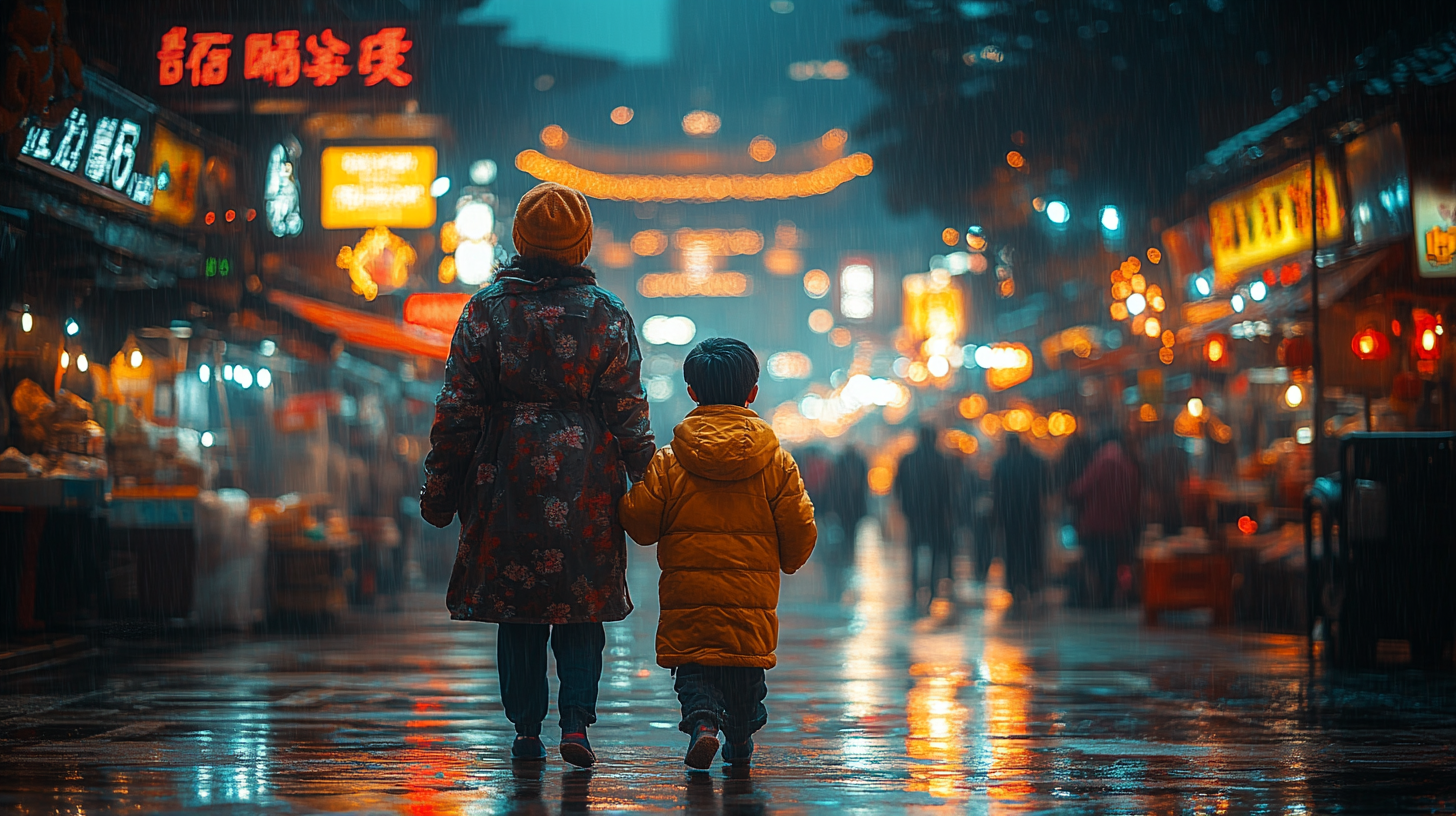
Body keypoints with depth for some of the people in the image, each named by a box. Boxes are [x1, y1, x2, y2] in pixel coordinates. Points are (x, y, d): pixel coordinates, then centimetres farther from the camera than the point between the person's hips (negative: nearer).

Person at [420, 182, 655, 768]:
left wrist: (439, 486, 5)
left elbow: (458, 406, -1)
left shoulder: (487, 308, 0)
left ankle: (527, 731, 8)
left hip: (506, 477, 0)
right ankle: (576, 721, -7)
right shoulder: (607, 313, 1)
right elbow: (627, 411, 1)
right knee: (581, 609, 7)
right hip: (586, 478, 0)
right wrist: (646, 479, 8)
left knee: (517, 611, 9)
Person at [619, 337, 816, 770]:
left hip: (687, 594, -1)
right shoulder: (777, 463, -1)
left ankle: (702, 718, -19)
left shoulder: (668, 462, -3)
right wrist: (787, 561, 21)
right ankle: (740, 739, 22)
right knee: (746, 669, 16)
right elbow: (800, 531, 1)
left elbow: (640, 523, -2)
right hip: (752, 595, 1)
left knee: (693, 668, 5)